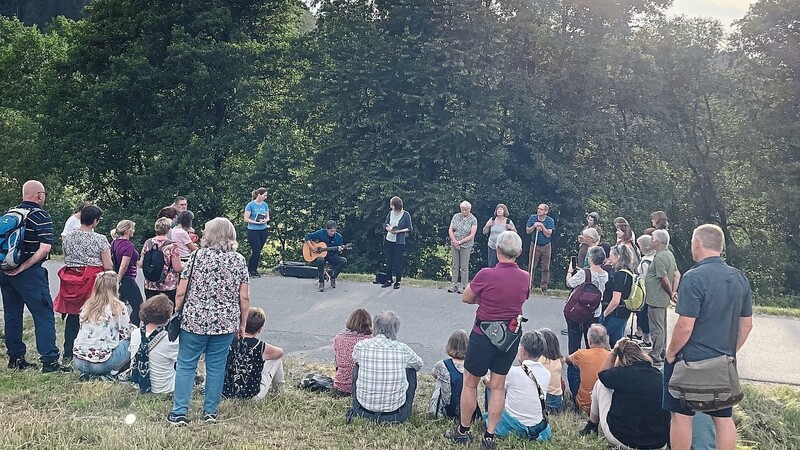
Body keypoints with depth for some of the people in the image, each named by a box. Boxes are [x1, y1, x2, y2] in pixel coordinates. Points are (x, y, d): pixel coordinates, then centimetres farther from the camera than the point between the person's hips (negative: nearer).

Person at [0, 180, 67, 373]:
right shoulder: (41, 216, -8)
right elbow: (44, 248, -18)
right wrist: (23, 267, -14)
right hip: (29, 274, -7)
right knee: (44, 314, -4)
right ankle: (49, 360, -6)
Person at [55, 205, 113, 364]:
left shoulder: (68, 237, 3)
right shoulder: (100, 239, -11)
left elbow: (66, 259, 12)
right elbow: (108, 266, -10)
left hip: (71, 278, 5)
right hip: (93, 279, -4)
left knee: (72, 316, 11)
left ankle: (68, 354, 15)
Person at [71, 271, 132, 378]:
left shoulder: (87, 305, 9)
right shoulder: (119, 307, -5)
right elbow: (126, 334, 5)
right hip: (101, 363, -5)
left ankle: (85, 373, 12)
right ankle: (111, 372, 0)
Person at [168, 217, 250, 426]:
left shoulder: (198, 256, -4)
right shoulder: (239, 260, 1)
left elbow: (181, 292, -4)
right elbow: (244, 297, 0)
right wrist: (243, 323, 10)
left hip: (194, 320, -2)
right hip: (226, 323, 2)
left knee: (186, 365, 7)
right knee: (216, 367, 10)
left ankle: (179, 413, 6)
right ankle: (210, 412, 16)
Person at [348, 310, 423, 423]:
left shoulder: (361, 346, -10)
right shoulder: (403, 349, -11)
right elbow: (419, 364, 13)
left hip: (365, 405, 1)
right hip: (395, 409, -1)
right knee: (411, 370, 23)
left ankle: (356, 410, 31)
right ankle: (406, 411, 29)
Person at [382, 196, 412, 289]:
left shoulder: (406, 215, -7)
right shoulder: (390, 213, 5)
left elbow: (409, 228, -5)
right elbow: (385, 225, 13)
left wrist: (398, 231, -16)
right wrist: (388, 228, -9)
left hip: (399, 242, -4)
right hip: (389, 240, 4)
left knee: (398, 262, 0)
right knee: (389, 261, 8)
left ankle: (397, 282, 9)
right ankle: (388, 280, 17)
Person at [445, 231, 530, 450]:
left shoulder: (486, 275, -21)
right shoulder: (525, 278, -6)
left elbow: (465, 298, -7)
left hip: (484, 335, -4)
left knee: (470, 383, 12)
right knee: (497, 386, 13)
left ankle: (463, 431, 24)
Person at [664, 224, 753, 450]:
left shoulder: (695, 277, -18)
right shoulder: (740, 278, 4)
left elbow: (685, 327, -20)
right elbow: (746, 324, 11)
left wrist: (671, 353, -6)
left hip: (690, 361, -6)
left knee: (682, 415, 6)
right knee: (724, 418, 13)